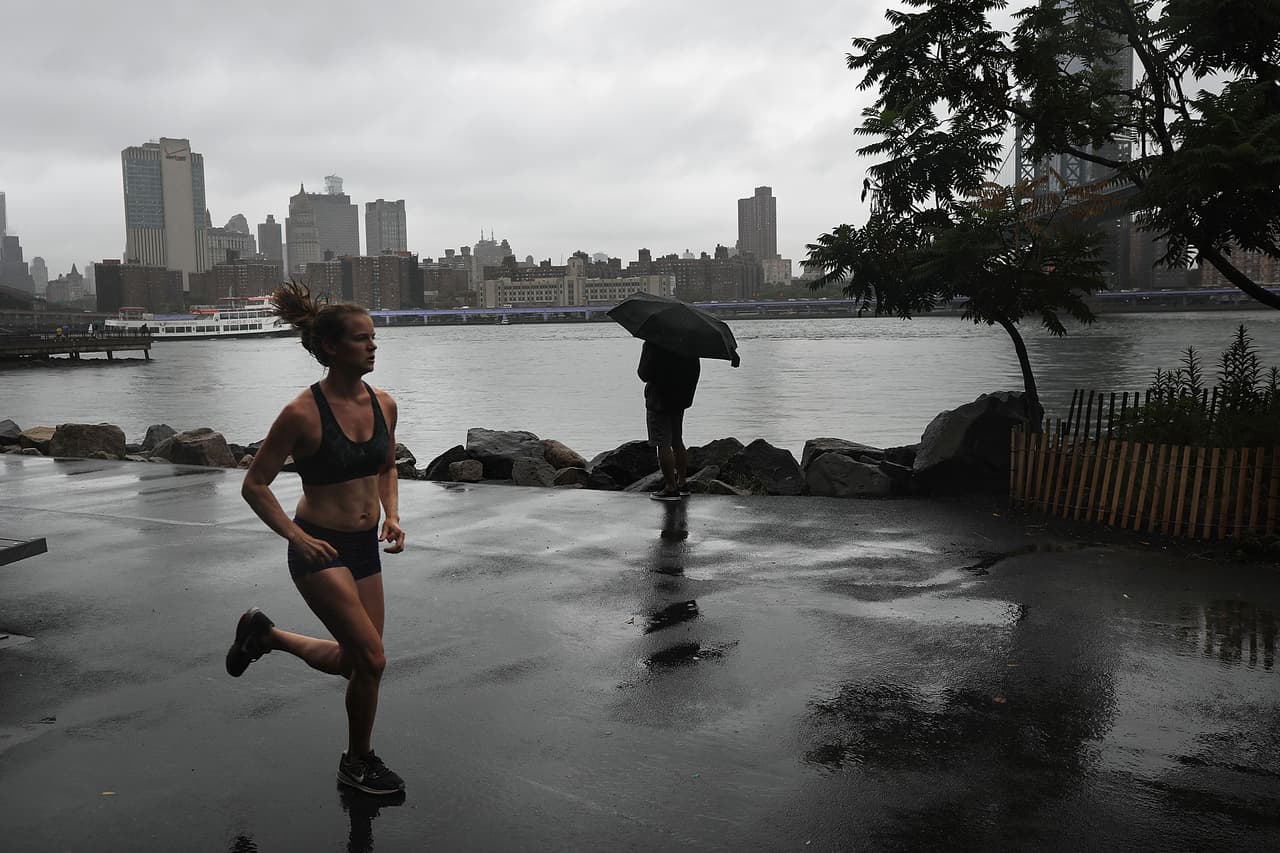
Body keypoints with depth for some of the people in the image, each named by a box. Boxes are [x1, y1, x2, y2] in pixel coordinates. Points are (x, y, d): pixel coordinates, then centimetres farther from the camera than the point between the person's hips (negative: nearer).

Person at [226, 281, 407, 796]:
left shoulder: (383, 404, -1)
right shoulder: (302, 414, -18)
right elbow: (254, 485, -9)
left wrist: (392, 515, 1)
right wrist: (295, 535, -18)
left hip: (365, 546, 7)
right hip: (320, 549, -7)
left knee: (350, 661, 15)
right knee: (372, 660, -10)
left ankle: (265, 634, 40)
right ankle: (358, 763, 15)